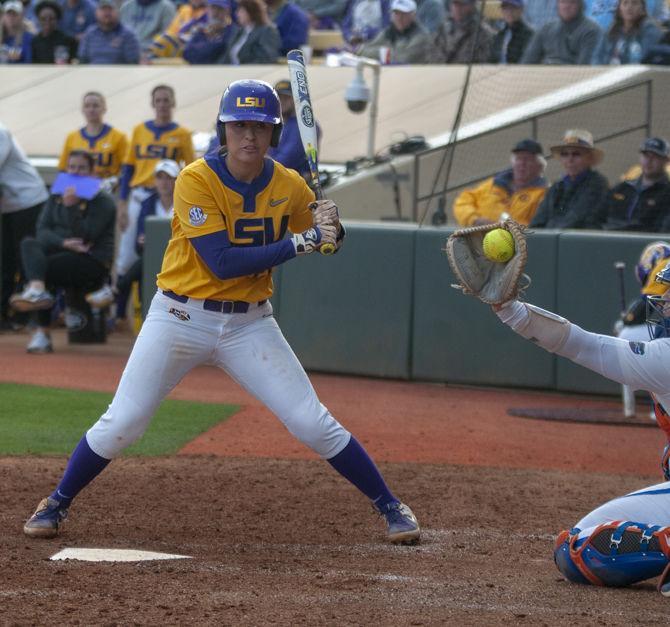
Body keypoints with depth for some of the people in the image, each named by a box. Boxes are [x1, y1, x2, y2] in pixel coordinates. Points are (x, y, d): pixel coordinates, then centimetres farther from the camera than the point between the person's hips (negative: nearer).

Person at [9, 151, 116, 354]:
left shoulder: (102, 200, -1)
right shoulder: (56, 197, 16)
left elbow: (85, 236, -13)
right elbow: (42, 230, 4)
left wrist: (71, 207, -20)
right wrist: (63, 243, -15)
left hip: (92, 260, -5)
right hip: (58, 251, 5)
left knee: (42, 267, -27)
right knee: (29, 243, -23)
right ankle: (37, 290, -43)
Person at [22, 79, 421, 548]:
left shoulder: (290, 187, -4)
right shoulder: (197, 180, -16)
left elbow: (325, 241, 12)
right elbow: (223, 263, -25)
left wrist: (330, 227, -12)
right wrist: (302, 242, -27)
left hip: (249, 324, 2)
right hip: (181, 317, -2)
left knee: (314, 424, -5)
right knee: (121, 425, -4)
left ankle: (391, 507, 8)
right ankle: (57, 504, 18)